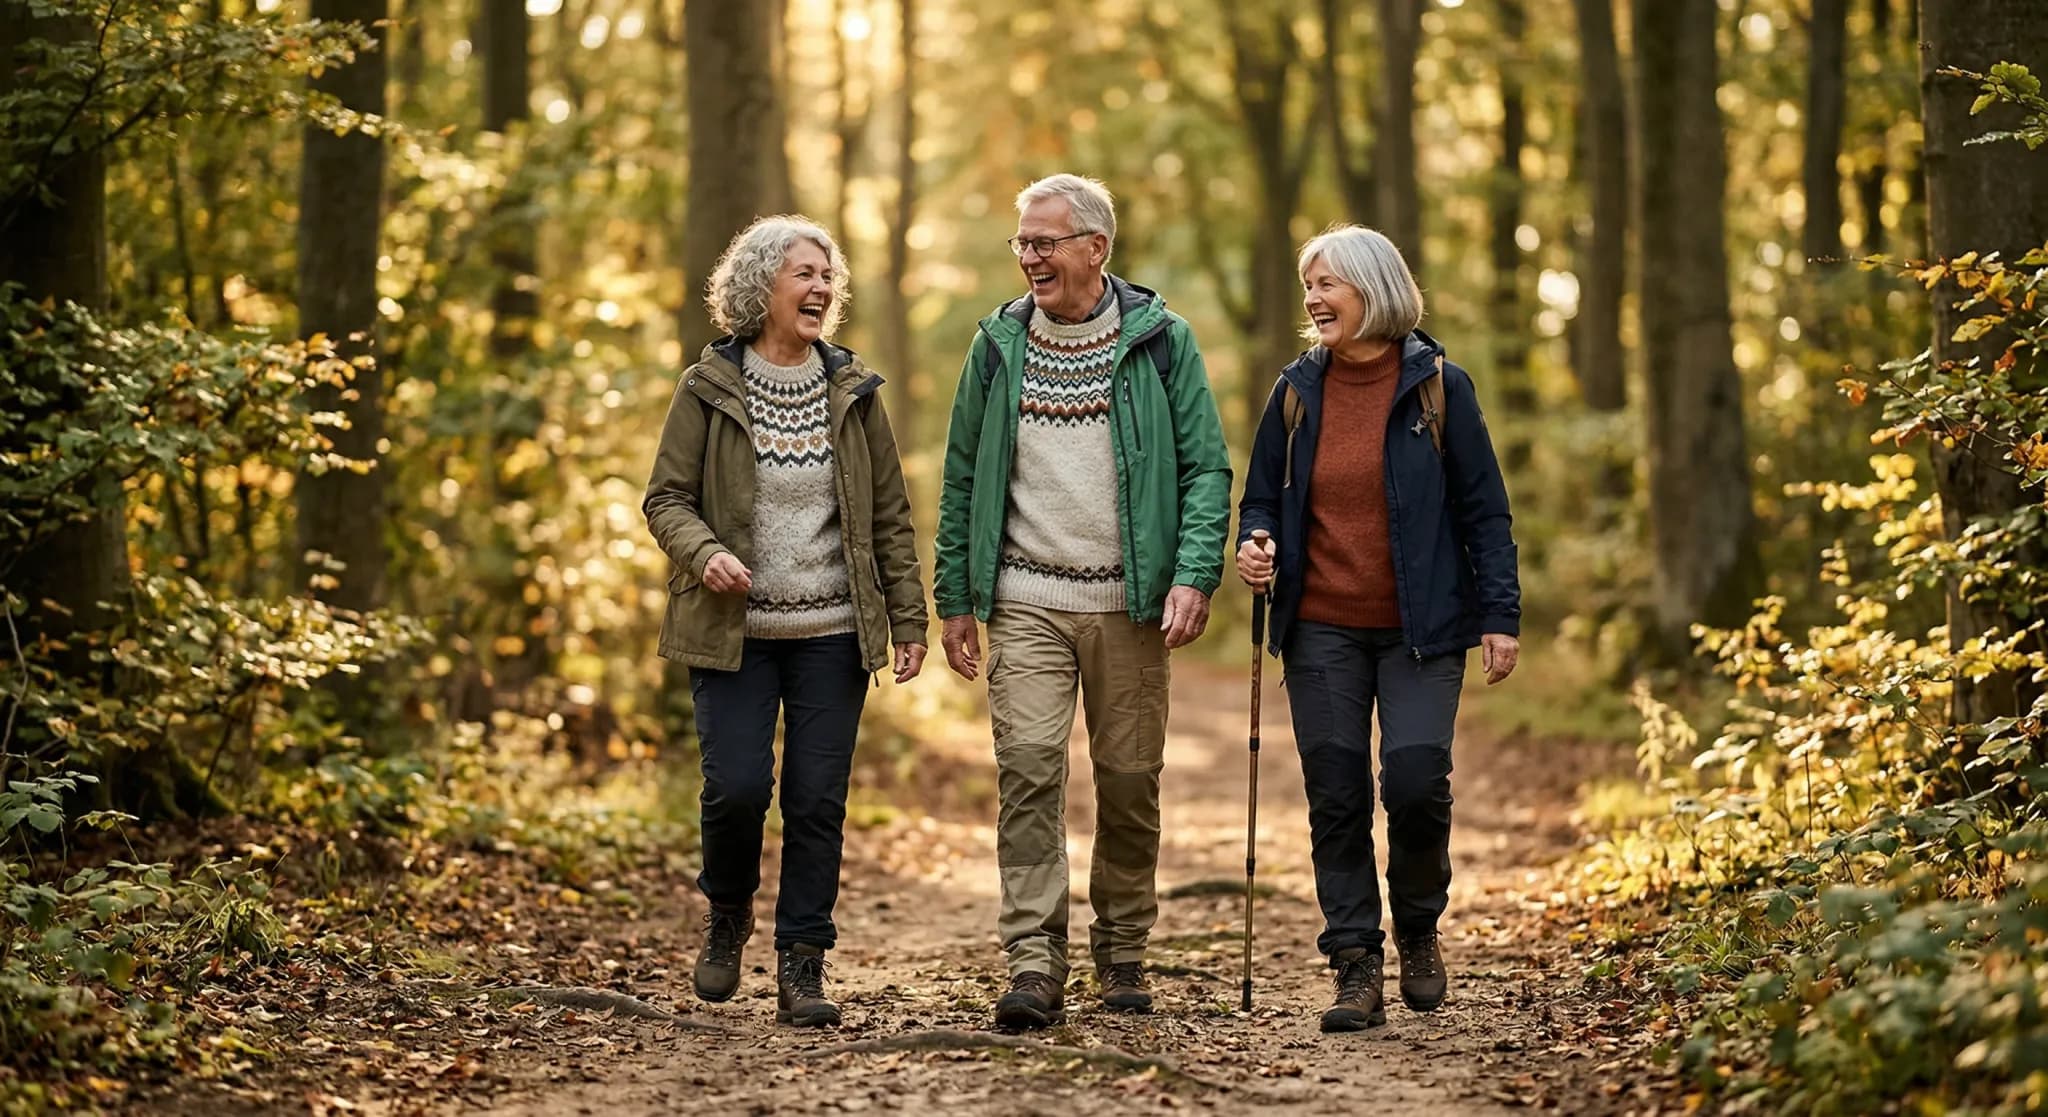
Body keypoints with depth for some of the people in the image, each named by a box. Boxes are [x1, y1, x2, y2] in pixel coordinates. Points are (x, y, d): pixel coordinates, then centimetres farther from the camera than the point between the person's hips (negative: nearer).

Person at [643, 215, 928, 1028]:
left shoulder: (852, 391, 7)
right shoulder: (708, 389, 0)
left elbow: (889, 513, 10)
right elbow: (666, 497, 1)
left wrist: (908, 618, 6)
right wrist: (704, 553, -19)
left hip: (832, 633, 2)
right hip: (733, 632, -2)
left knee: (818, 800, -1)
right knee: (738, 786, -11)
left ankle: (802, 968, 7)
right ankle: (728, 914, 19)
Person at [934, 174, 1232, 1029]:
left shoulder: (1160, 341, 1)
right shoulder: (998, 345, 7)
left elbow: (1206, 467, 0)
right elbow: (963, 476, 11)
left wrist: (1194, 575, -14)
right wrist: (955, 599, 7)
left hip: (1130, 604, -1)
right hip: (1027, 600, 1)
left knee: (1129, 782, 5)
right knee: (1028, 768, -12)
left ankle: (1122, 956, 21)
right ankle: (1035, 966, -13)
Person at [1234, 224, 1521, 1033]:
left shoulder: (1437, 386, -1)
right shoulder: (1298, 389, 7)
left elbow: (1483, 506, 0)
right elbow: (1263, 495, 16)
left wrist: (1499, 614, -6)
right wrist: (1254, 543, -6)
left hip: (1419, 629, -3)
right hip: (1322, 631, 3)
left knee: (1415, 779, -15)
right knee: (1335, 798, 1)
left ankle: (1418, 930, 12)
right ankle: (1356, 969, 8)